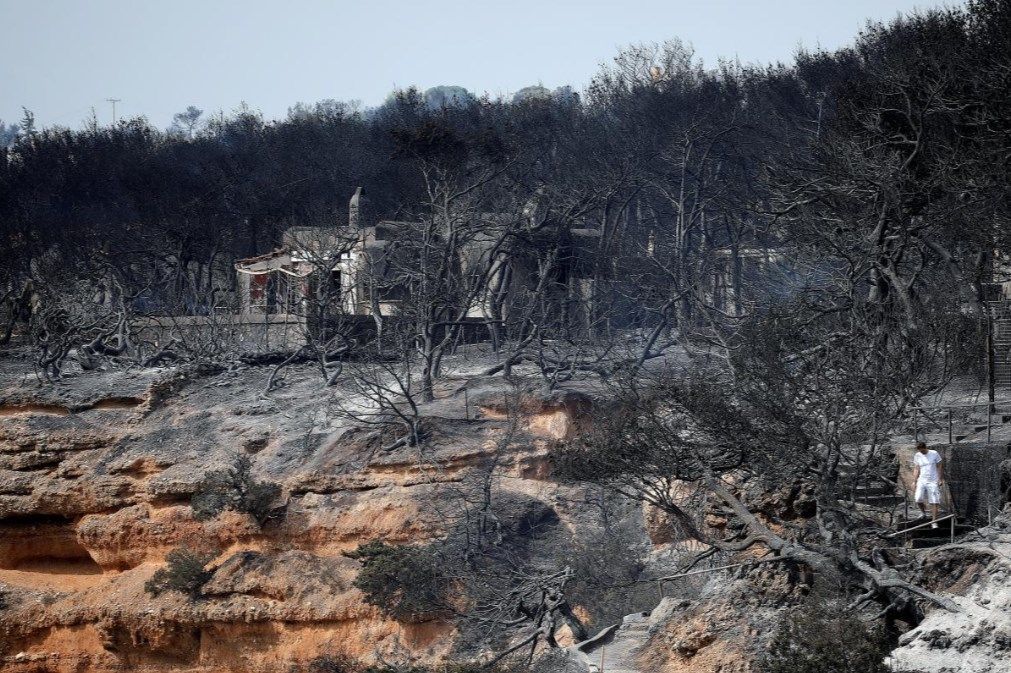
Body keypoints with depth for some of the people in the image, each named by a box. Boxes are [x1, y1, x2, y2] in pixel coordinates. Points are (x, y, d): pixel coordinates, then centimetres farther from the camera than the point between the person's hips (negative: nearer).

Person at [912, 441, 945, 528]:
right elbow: (916, 469, 12)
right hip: (922, 481, 2)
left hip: (933, 481, -2)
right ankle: (923, 513, 15)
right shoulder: (917, 456, 6)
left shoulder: (934, 454, -1)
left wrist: (940, 479, -3)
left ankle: (934, 522, 0)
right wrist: (914, 481, 4)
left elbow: (939, 467, 3)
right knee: (918, 499, -14)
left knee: (934, 502, -6)